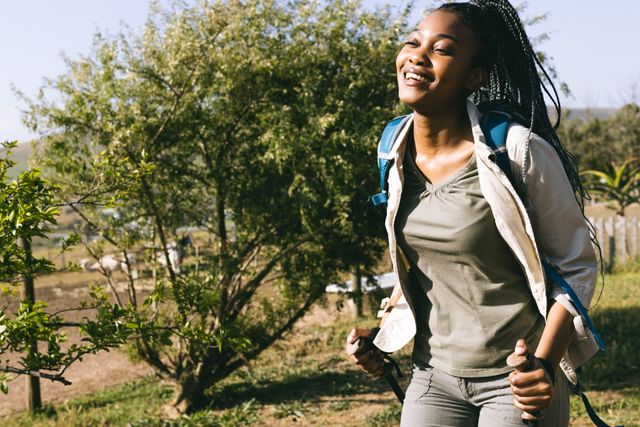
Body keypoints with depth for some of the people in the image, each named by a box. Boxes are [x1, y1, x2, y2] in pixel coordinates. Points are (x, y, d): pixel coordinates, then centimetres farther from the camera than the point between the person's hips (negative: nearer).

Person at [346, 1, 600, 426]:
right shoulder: (398, 153, 0)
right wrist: (382, 331, 6)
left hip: (517, 379, -4)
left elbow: (576, 266, -9)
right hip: (434, 375, 5)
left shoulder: (519, 152, -17)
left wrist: (546, 364, -21)